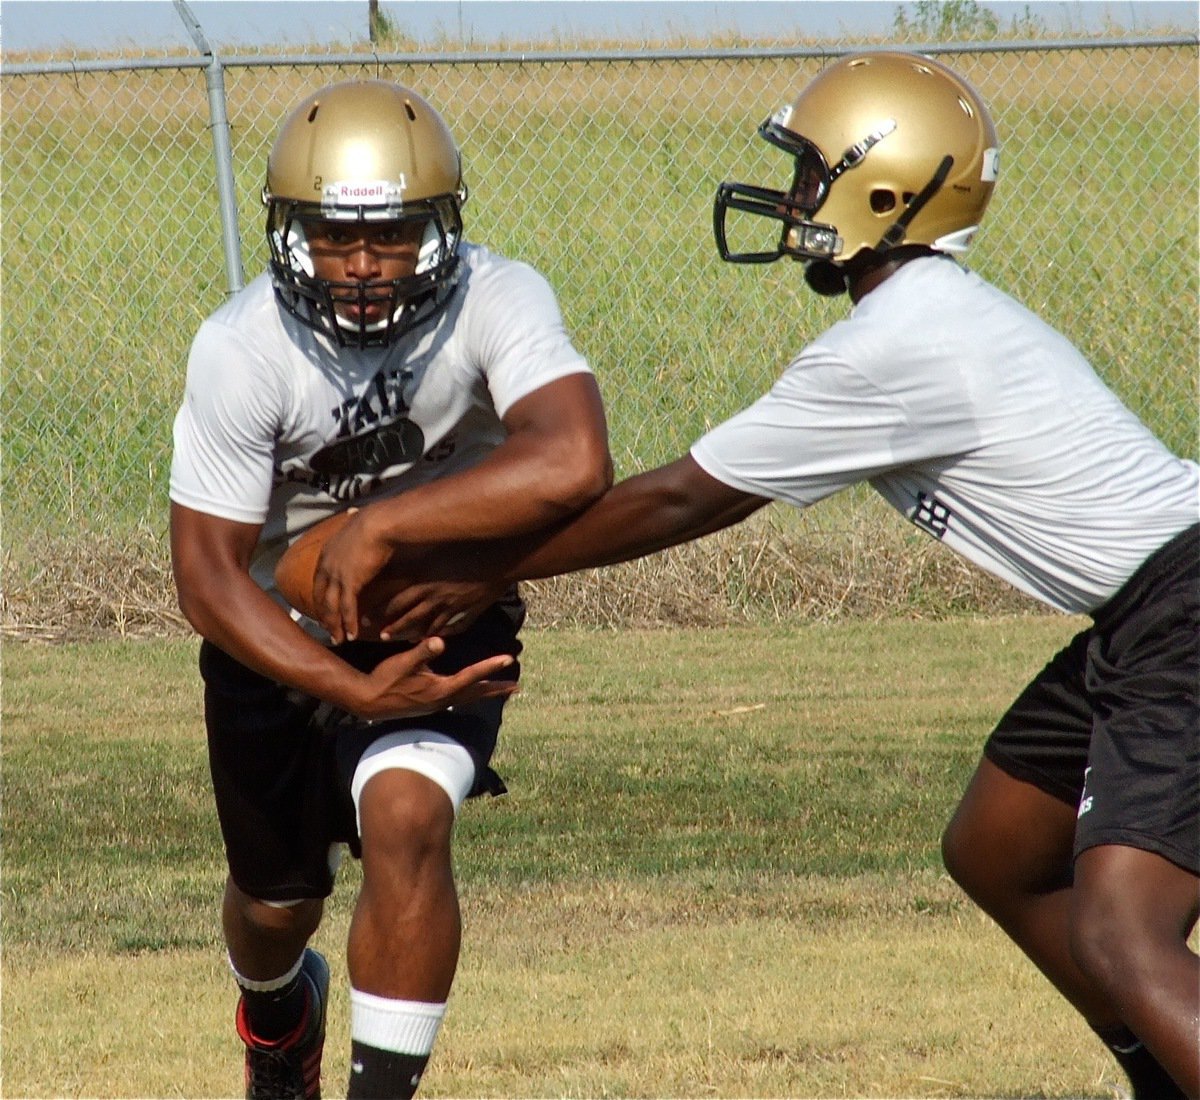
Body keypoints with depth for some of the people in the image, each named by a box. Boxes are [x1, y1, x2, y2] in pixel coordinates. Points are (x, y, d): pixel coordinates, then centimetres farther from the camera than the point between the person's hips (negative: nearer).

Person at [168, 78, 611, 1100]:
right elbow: (209, 575, -23)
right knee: (278, 900, 16)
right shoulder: (241, 351, -27)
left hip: (442, 617, -1)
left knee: (405, 818, -27)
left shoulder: (496, 303, -28)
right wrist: (359, 693, -33)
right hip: (281, 632, 1)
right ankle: (279, 1010, 54)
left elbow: (572, 465, -46)